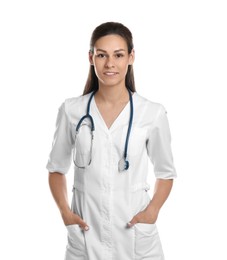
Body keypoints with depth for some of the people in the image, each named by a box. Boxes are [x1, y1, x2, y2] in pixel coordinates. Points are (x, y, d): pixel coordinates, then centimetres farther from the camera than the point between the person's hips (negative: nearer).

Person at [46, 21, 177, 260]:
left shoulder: (153, 113, -4)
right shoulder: (71, 110, -2)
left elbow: (165, 172, 6)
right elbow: (57, 168, 8)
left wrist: (153, 210, -9)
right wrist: (64, 211, -6)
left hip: (136, 234, 0)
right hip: (85, 233, 1)